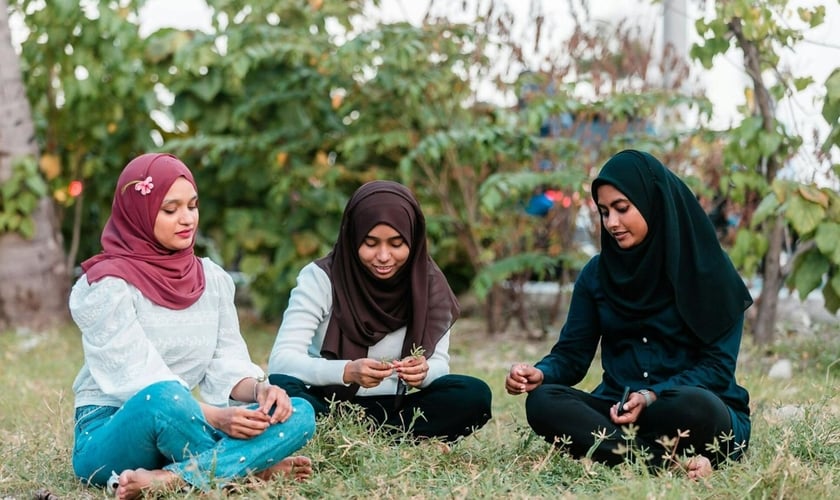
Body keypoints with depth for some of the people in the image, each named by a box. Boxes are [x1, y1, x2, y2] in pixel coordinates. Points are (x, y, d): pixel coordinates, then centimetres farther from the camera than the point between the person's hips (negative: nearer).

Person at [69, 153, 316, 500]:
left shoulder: (212, 278, 9)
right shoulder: (108, 286, -11)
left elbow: (226, 364, 5)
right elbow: (139, 380, -18)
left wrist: (259, 390, -17)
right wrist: (215, 417, -30)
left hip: (179, 426, 6)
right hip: (108, 437, -6)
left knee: (299, 413, -16)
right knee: (166, 397, -40)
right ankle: (252, 470, -19)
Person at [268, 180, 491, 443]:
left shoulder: (429, 284, -2)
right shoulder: (320, 277, -10)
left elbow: (439, 364, -3)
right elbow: (281, 360, -19)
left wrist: (423, 371, -29)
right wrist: (348, 372, -36)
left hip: (391, 410, 3)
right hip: (324, 406, -2)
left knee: (474, 395, -22)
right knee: (278, 388, -34)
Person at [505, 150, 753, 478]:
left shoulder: (707, 270, -4)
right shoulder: (597, 273, 8)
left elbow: (718, 365, -7)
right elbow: (572, 353, 6)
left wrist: (653, 397, -22)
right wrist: (541, 373, -18)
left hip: (698, 412, -4)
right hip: (618, 411, 4)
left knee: (696, 407, -39)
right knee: (542, 401, -27)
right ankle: (668, 464, -35)